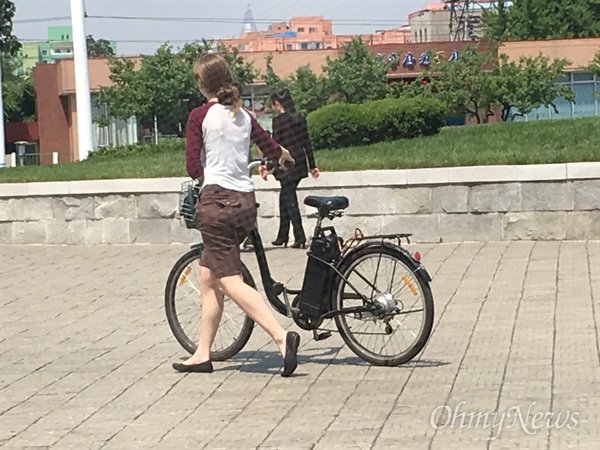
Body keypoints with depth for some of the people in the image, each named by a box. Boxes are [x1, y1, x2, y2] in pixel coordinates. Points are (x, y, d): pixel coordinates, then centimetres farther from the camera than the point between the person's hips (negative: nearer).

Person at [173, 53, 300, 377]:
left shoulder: (200, 116, -6)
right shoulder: (243, 116, 11)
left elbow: (193, 167, -10)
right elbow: (272, 149, 24)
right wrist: (283, 155, 48)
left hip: (216, 200, -7)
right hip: (245, 201, 7)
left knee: (231, 282, -9)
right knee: (208, 278, 16)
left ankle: (282, 337, -25)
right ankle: (202, 354, 17)